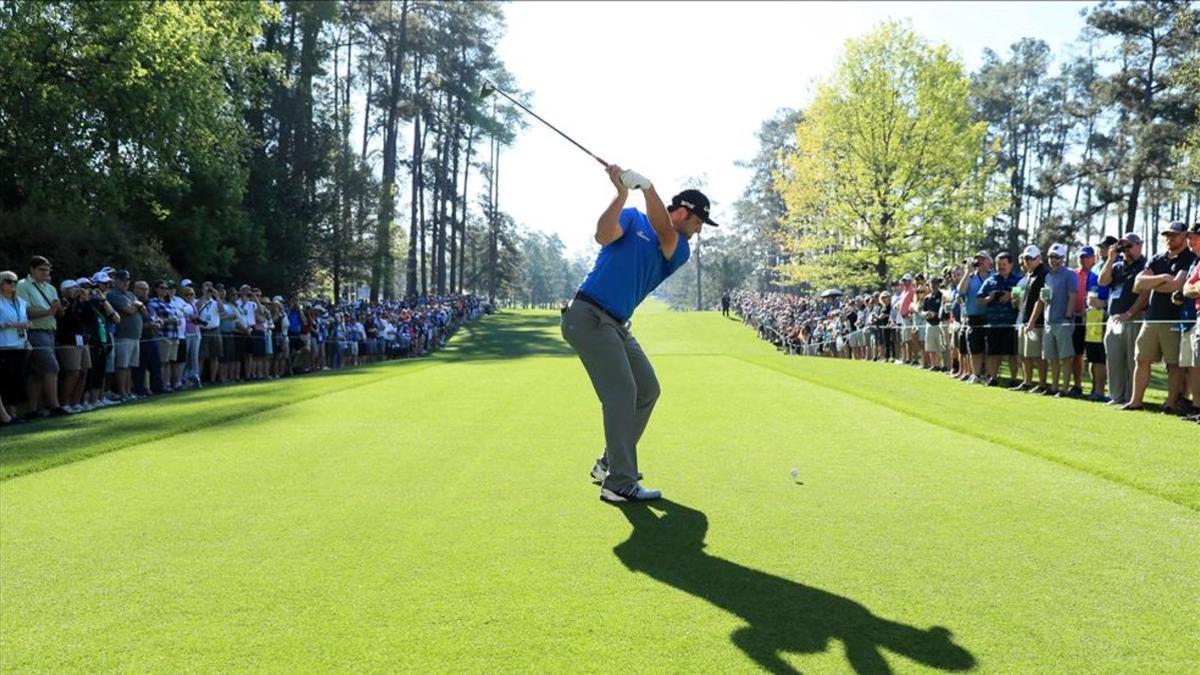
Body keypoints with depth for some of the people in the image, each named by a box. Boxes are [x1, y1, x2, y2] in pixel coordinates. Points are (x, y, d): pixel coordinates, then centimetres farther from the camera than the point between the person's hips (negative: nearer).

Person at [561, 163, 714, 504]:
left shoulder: (679, 251, 11)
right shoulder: (633, 219, 1)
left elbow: (663, 232, -11)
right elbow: (603, 236, -19)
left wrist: (647, 187, -26)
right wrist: (623, 192, -27)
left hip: (617, 325, 8)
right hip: (588, 316, -8)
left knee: (647, 390, 11)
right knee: (621, 391, -15)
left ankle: (610, 463, 21)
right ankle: (619, 483, -15)